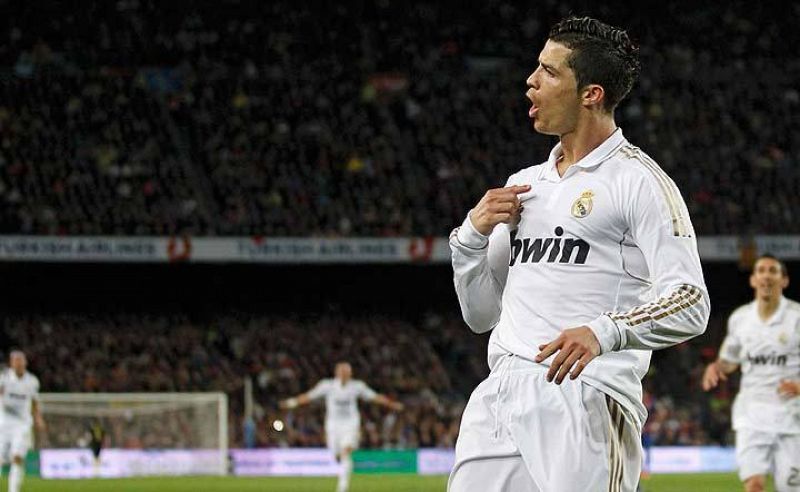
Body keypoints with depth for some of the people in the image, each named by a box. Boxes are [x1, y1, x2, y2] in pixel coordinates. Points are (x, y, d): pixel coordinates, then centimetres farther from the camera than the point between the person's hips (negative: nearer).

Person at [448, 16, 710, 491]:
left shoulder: (639, 180, -1)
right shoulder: (523, 185, 22)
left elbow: (691, 306, -12)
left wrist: (604, 332, -29)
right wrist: (472, 235, 6)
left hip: (586, 397, -7)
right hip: (497, 398, 7)